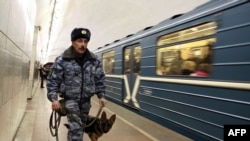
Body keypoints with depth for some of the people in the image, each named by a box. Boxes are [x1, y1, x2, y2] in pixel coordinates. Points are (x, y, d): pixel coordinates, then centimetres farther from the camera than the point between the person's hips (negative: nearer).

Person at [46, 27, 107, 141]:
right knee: (76, 128, -13)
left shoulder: (94, 61, 0)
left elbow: (100, 79, 8)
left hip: (85, 100, 4)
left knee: (81, 126, 18)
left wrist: (101, 96, 4)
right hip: (70, 99, -4)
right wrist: (54, 99, -13)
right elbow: (53, 81, -6)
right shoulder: (62, 60, -10)